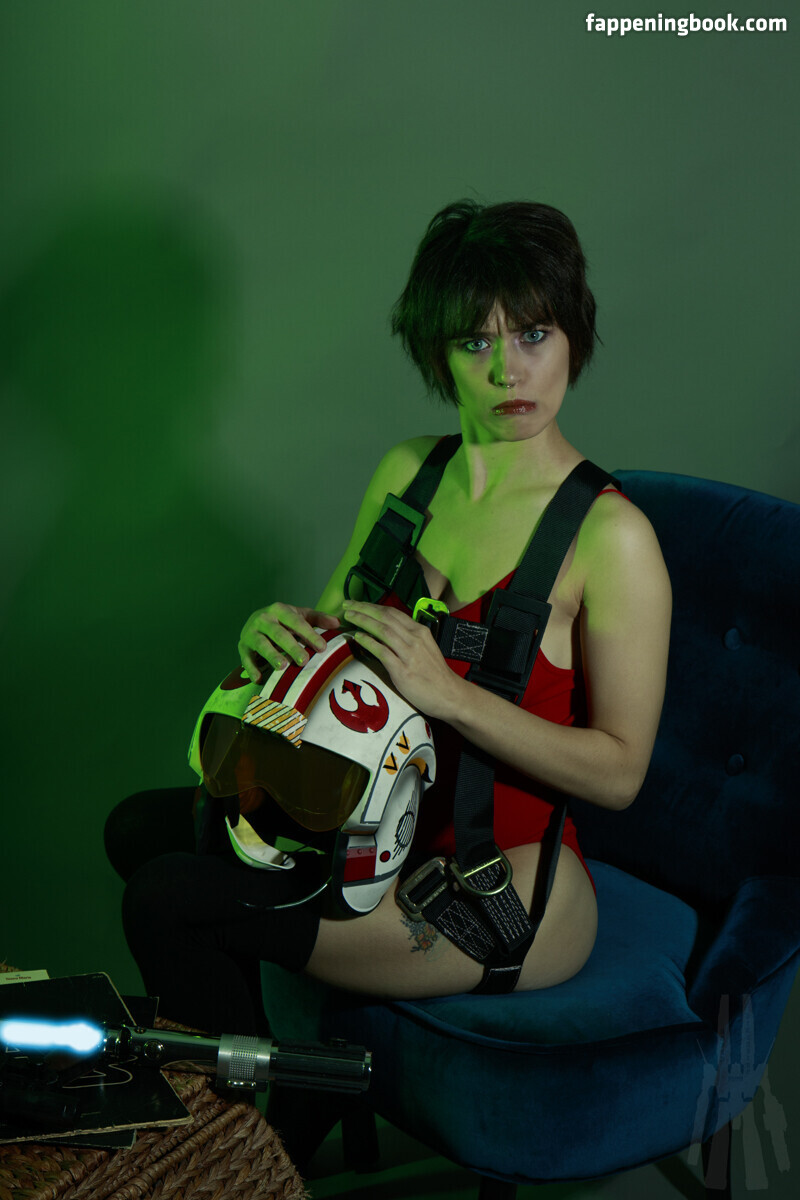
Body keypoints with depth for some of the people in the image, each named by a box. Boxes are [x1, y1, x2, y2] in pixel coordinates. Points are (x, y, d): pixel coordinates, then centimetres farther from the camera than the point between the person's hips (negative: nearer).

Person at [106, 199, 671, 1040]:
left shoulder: (611, 535, -16)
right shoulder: (406, 474, 5)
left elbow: (619, 771, -15)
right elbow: (331, 644, 13)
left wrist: (449, 693, -26)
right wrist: (273, 631, -11)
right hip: (386, 825, 8)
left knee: (167, 902, -17)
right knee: (142, 826, 6)